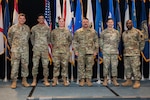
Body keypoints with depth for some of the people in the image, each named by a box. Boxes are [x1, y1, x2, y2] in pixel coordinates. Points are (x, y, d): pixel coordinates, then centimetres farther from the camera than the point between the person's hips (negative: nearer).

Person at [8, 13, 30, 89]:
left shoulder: (27, 28, 6)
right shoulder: (13, 28, -1)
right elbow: (9, 38, 12)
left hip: (25, 50, 3)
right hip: (15, 50, -2)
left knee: (25, 65, 5)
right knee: (14, 65, -3)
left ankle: (24, 80, 15)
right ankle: (14, 81, 5)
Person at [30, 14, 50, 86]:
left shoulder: (47, 28, 6)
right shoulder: (34, 28, 5)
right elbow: (32, 38, 15)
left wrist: (46, 44, 10)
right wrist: (34, 45, 11)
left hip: (45, 49, 1)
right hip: (36, 49, 0)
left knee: (45, 65, 1)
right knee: (35, 65, -1)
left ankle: (46, 80, 9)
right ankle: (34, 80, 9)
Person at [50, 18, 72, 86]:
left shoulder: (67, 32, 9)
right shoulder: (54, 31, 7)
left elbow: (70, 41, 16)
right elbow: (51, 40, 14)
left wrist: (67, 46, 8)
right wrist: (54, 46, 6)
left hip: (65, 51, 1)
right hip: (56, 51, 0)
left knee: (65, 65, 2)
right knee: (56, 65, 0)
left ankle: (65, 80, 10)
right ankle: (55, 80, 7)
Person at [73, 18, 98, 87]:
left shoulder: (93, 32, 6)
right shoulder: (77, 32, 5)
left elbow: (96, 42, 8)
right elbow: (75, 42, 5)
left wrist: (96, 51, 2)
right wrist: (76, 51, -2)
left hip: (90, 52, 1)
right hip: (81, 52, 0)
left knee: (89, 67, 3)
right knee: (81, 66, 1)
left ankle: (88, 80, 12)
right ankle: (82, 80, 10)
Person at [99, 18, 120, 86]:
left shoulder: (116, 32, 10)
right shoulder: (104, 32, 4)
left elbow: (118, 41, 16)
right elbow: (101, 41, 5)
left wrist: (116, 48, 11)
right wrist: (102, 49, 1)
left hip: (114, 52, 2)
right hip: (106, 52, -2)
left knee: (114, 65, 3)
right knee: (106, 66, 0)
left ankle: (114, 80, 10)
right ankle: (105, 80, 8)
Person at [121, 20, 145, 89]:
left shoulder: (137, 32, -4)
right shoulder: (124, 33, 15)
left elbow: (142, 41, -2)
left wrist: (139, 50, 0)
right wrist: (125, 50, 14)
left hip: (134, 54, -6)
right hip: (126, 54, 6)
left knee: (135, 68, -7)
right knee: (127, 68, 10)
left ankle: (137, 82, -1)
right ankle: (129, 80, 20)